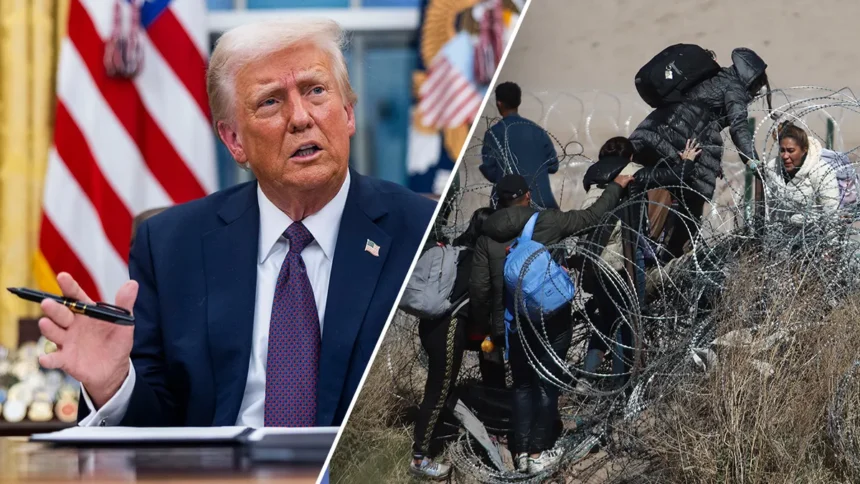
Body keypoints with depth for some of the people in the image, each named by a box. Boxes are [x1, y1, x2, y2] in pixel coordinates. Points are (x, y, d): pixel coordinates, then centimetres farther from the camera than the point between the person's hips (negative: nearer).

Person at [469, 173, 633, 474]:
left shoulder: (487, 237, 1)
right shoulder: (547, 222, -7)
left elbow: (478, 288, 0)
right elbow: (592, 216, -1)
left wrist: (485, 325, 11)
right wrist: (616, 186, 13)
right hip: (549, 320, -3)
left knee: (522, 385, 16)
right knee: (547, 385, 7)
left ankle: (522, 452, 14)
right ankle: (539, 453, 8)